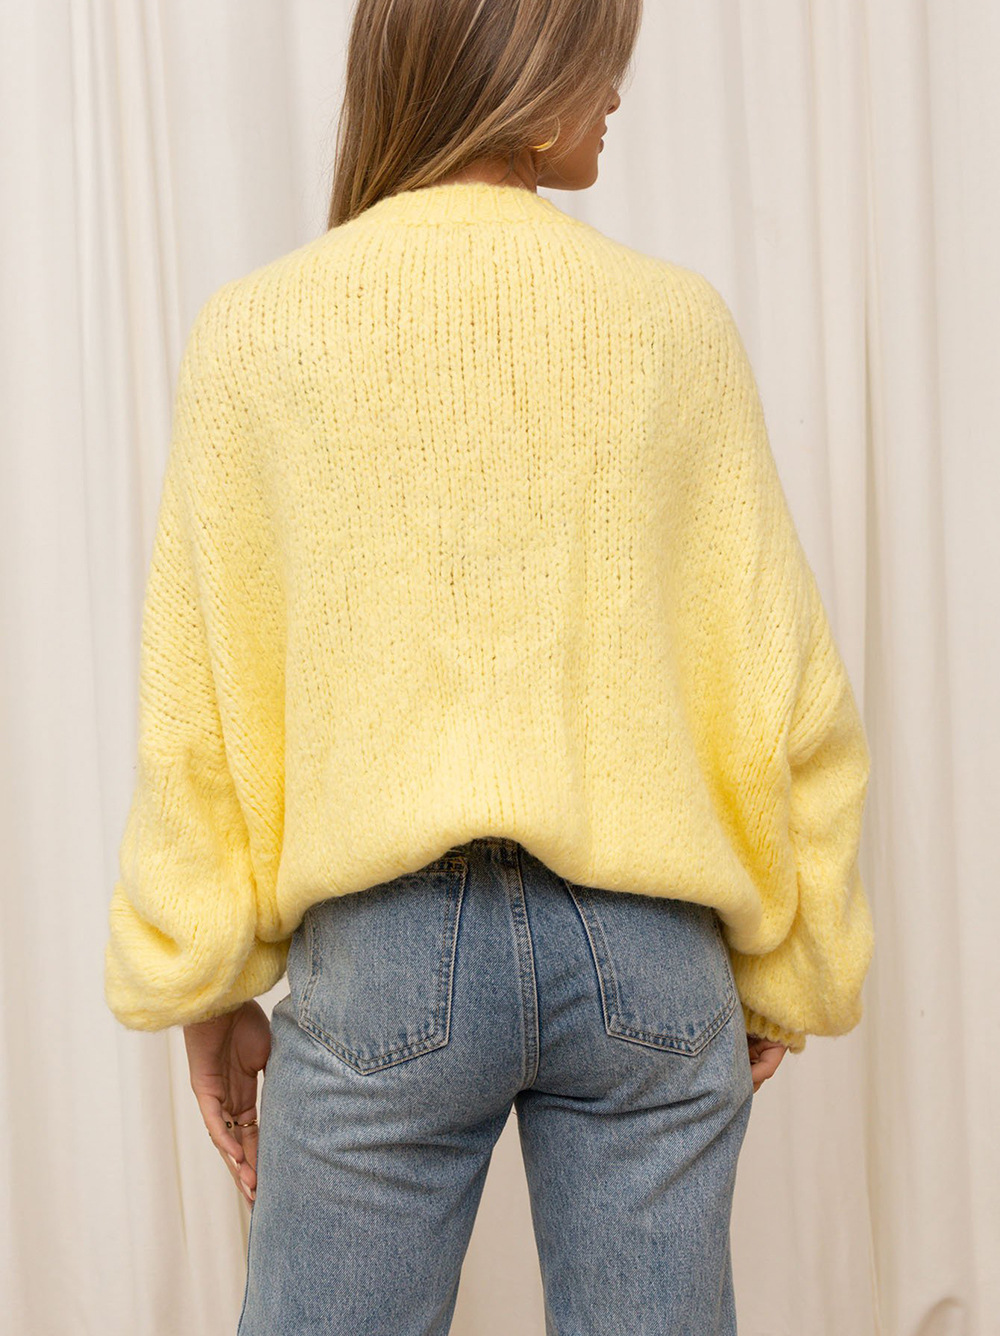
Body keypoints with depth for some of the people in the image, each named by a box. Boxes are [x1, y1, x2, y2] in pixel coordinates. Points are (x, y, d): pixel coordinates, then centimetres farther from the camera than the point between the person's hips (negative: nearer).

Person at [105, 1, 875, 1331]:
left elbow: (202, 718, -1)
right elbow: (782, 691, 0)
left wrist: (209, 985, 10)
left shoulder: (255, 335, -3)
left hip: (383, 956, 0)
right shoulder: (673, 322, -2)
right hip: (646, 958, 1)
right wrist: (784, 967, 12)